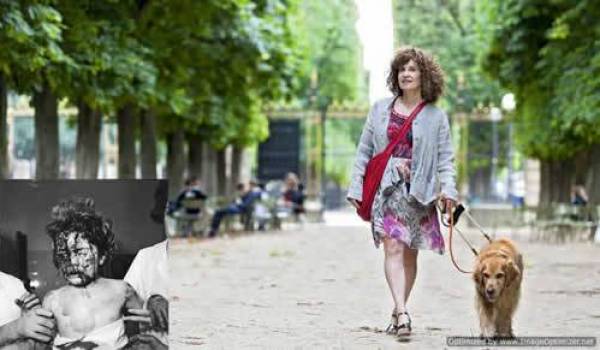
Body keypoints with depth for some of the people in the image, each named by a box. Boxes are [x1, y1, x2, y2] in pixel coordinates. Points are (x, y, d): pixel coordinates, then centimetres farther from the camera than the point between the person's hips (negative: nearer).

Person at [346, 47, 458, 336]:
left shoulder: (436, 116, 6)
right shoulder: (380, 109, 10)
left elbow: (445, 157, 2)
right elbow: (364, 151, 12)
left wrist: (448, 189, -14)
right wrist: (355, 187, 5)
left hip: (418, 191, 1)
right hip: (387, 187, 0)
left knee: (409, 253, 6)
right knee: (393, 248, -15)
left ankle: (398, 312, 19)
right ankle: (402, 312, -25)